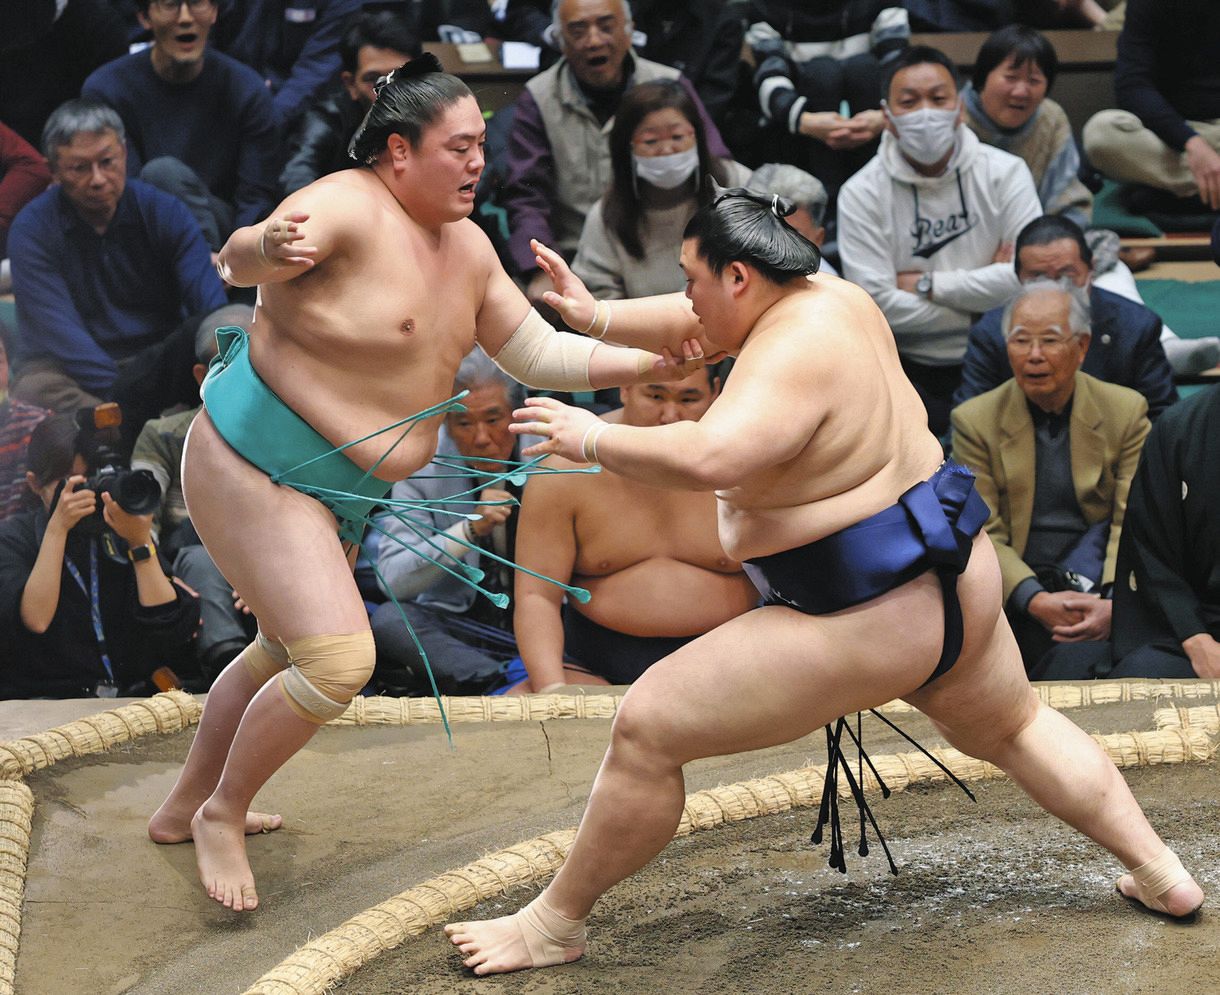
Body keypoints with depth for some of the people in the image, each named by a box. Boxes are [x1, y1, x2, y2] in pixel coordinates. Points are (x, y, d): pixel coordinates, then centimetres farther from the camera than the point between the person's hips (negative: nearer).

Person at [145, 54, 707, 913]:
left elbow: (540, 354, 10)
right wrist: (271, 247, -64)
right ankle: (222, 813, 4)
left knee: (286, 651, 23)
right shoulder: (349, 208, -22)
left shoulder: (465, 247, 4)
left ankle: (183, 809, 42)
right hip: (254, 466, -10)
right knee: (339, 661, -18)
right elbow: (241, 258, -40)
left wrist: (647, 365, -2)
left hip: (338, 488, 10)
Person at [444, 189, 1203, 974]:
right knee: (1015, 728, 35)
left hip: (864, 624, -10)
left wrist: (594, 438, -27)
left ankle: (555, 923, 7)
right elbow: (699, 327, 19)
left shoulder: (791, 358, -23)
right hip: (960, 581, 10)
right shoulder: (832, 298, 4)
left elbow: (708, 459, -40)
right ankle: (1162, 874, 38)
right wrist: (598, 316, 12)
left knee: (646, 731, -3)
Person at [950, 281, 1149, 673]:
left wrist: (1117, 604, -20)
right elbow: (981, 535, -4)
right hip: (1018, 592, -1)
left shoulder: (1127, 412, 5)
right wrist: (1036, 601, -22)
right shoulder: (974, 421, 2)